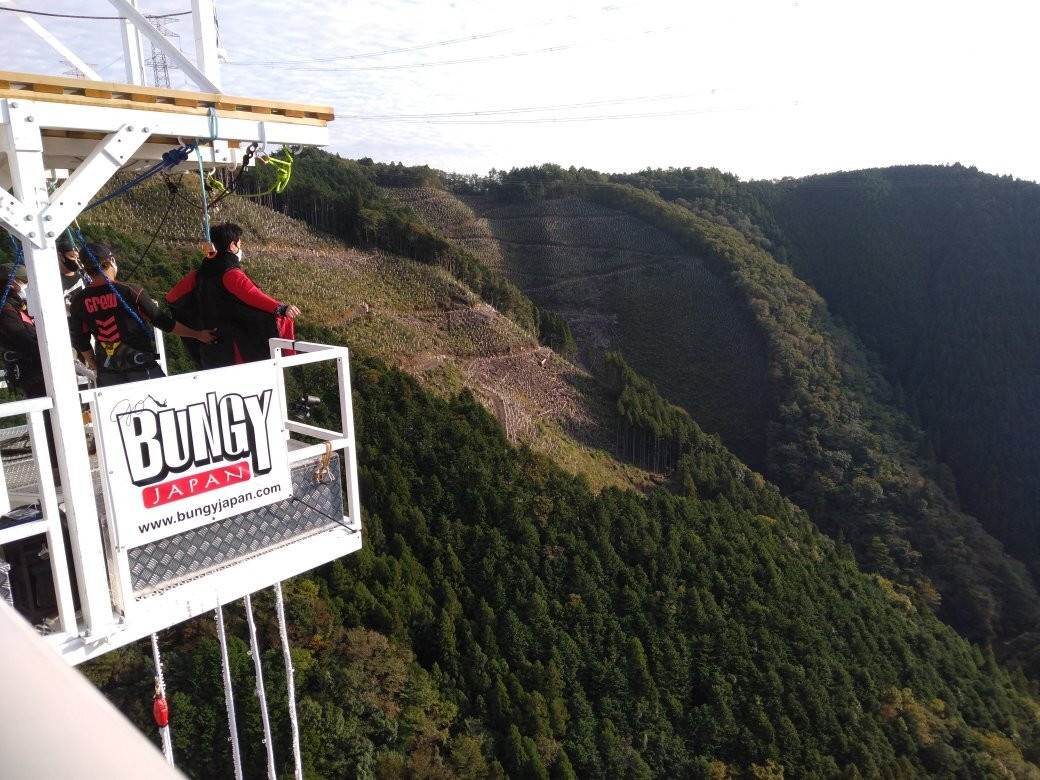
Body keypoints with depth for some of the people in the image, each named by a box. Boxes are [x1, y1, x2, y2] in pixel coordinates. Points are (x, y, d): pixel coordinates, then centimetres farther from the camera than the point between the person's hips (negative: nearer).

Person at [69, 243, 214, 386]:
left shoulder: (78, 301, -1)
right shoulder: (130, 291, -13)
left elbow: (80, 342, 7)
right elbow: (162, 321, -7)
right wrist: (198, 334, 3)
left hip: (108, 375, 4)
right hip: (141, 369, -4)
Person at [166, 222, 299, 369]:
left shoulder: (201, 273, 9)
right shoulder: (231, 274, -14)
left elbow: (171, 296, 20)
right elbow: (253, 295, -32)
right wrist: (281, 308, -45)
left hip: (210, 345, 8)